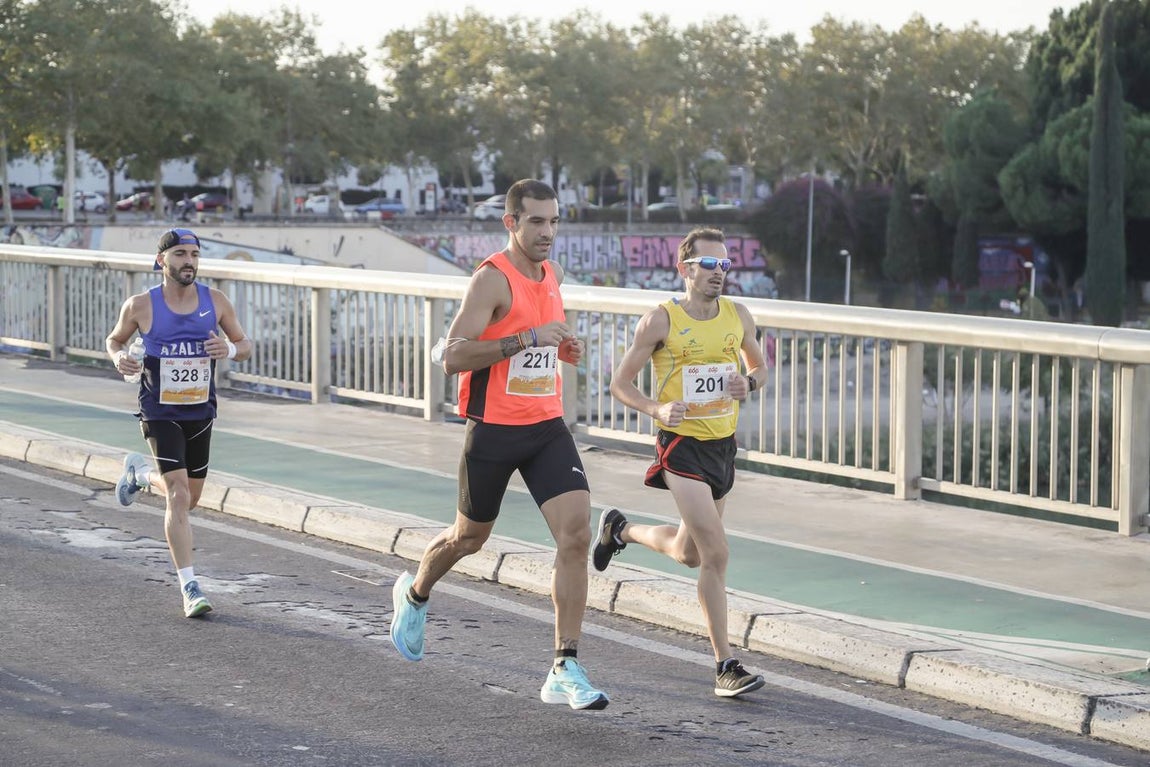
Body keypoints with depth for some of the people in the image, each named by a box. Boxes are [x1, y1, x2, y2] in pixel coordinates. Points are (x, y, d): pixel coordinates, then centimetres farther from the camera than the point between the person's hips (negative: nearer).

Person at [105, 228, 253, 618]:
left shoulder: (215, 302, -2)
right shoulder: (140, 306, -8)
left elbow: (246, 345, 7)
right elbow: (114, 339, 8)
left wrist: (230, 349, -16)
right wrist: (119, 357, -15)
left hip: (201, 412, 4)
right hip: (161, 413, -4)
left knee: (190, 498, 17)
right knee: (179, 496, -15)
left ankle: (138, 472, 48)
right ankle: (189, 586, -10)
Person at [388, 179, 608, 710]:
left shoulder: (552, 274, 8)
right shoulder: (492, 279, -15)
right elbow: (453, 356, -24)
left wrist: (559, 347, 8)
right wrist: (527, 339, -29)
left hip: (547, 427, 5)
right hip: (494, 430, -5)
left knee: (576, 533, -12)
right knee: (470, 537, 13)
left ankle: (565, 671, -10)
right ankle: (414, 594, 48)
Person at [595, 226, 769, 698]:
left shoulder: (738, 316, 4)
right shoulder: (660, 321, -10)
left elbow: (759, 366, 19)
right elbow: (621, 384, -4)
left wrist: (749, 382, -4)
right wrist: (657, 409, -22)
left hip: (723, 445, 6)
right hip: (682, 446, -6)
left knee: (688, 553, 19)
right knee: (716, 553, -15)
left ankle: (620, 530, 49)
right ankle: (725, 666, -10)